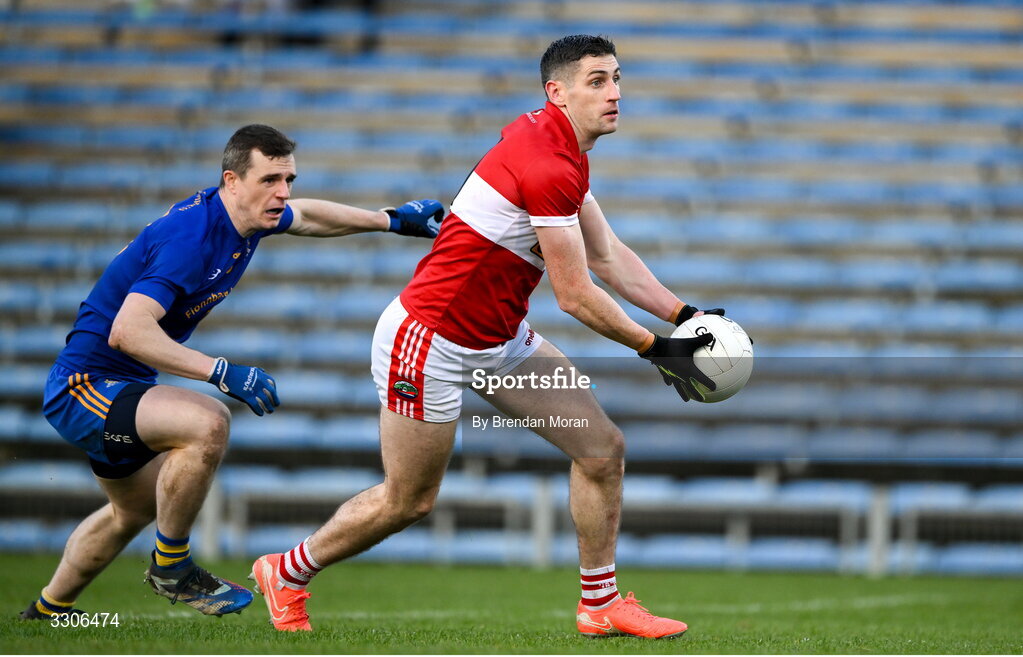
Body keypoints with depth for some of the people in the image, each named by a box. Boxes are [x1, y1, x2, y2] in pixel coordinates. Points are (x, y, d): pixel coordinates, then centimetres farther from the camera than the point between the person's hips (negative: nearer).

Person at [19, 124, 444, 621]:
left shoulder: (250, 216, -2)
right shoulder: (192, 237, -30)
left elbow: (304, 216, 23)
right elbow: (127, 331, -39)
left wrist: (392, 220, 23)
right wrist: (221, 372, -42)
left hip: (120, 388, 10)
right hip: (87, 383, -10)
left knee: (134, 511, 29)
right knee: (207, 422, -32)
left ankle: (47, 611, 48)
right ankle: (171, 566, -13)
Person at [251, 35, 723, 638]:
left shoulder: (565, 152, 5)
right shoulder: (547, 165, -27)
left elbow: (608, 256, 10)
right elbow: (575, 296, -23)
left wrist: (684, 313, 1)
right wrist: (655, 349, -14)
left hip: (504, 338, 10)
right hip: (429, 341, -10)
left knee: (603, 448, 3)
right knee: (408, 501, 6)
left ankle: (600, 603, 15)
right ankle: (287, 574, 28)